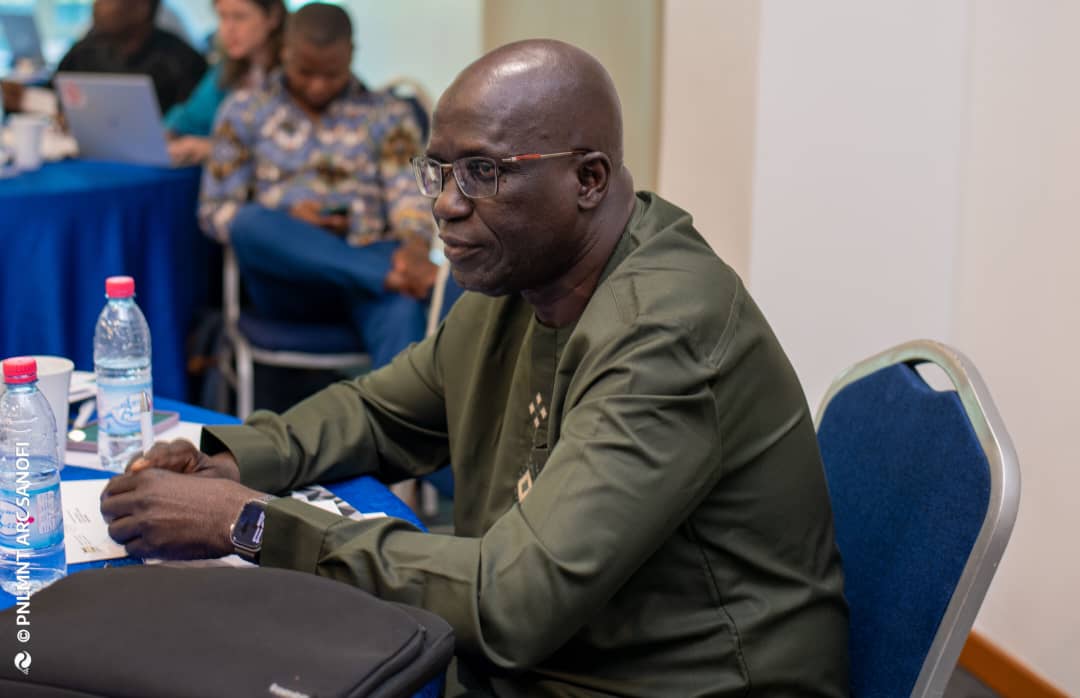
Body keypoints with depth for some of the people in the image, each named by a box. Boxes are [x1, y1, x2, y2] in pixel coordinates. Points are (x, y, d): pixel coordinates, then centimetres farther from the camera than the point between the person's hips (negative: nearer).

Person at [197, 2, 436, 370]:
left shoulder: (388, 115, 15)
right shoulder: (245, 110, 14)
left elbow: (409, 197, 0)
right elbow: (214, 211, 11)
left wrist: (415, 248, -23)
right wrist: (285, 223, -9)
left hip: (370, 262, 0)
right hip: (288, 277, 1)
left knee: (404, 310, -37)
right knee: (252, 221, -34)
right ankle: (392, 278, -45)